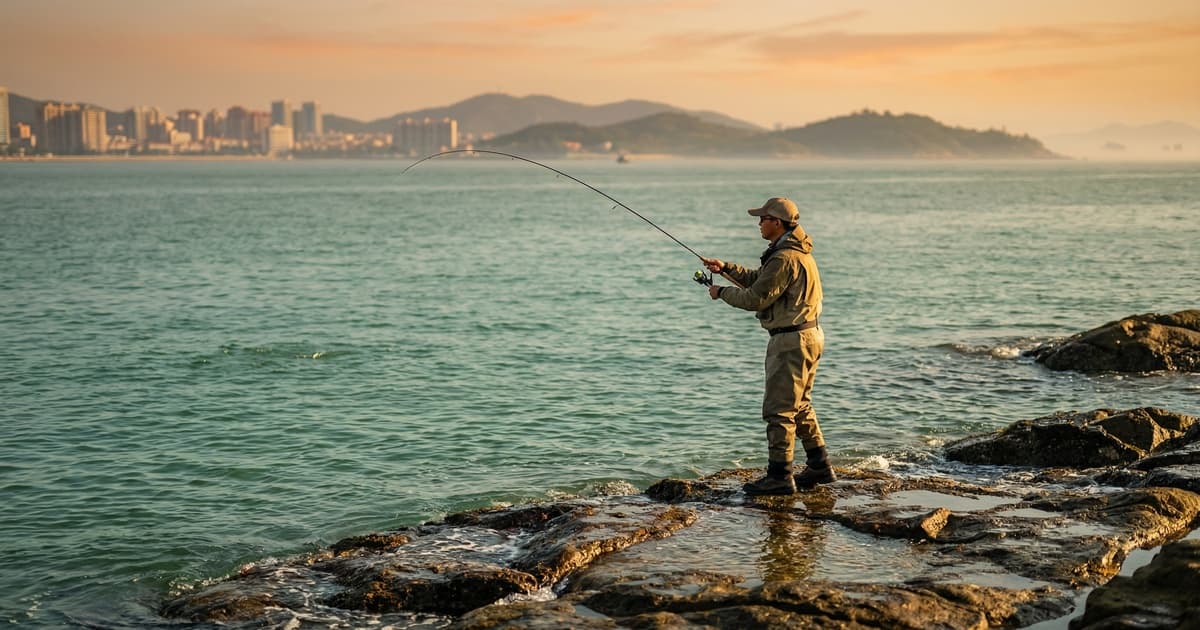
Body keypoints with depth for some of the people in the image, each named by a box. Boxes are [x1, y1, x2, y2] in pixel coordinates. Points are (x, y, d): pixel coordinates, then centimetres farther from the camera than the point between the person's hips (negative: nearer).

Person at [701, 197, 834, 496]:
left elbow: (756, 298, -19)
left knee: (779, 409, -6)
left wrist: (721, 292, -4)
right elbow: (758, 279, 22)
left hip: (791, 341, -11)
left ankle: (779, 476, -4)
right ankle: (819, 467, 23)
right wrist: (726, 268, 12)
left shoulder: (785, 259, -20)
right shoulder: (797, 252, 14)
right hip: (809, 336, 11)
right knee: (800, 406, 19)